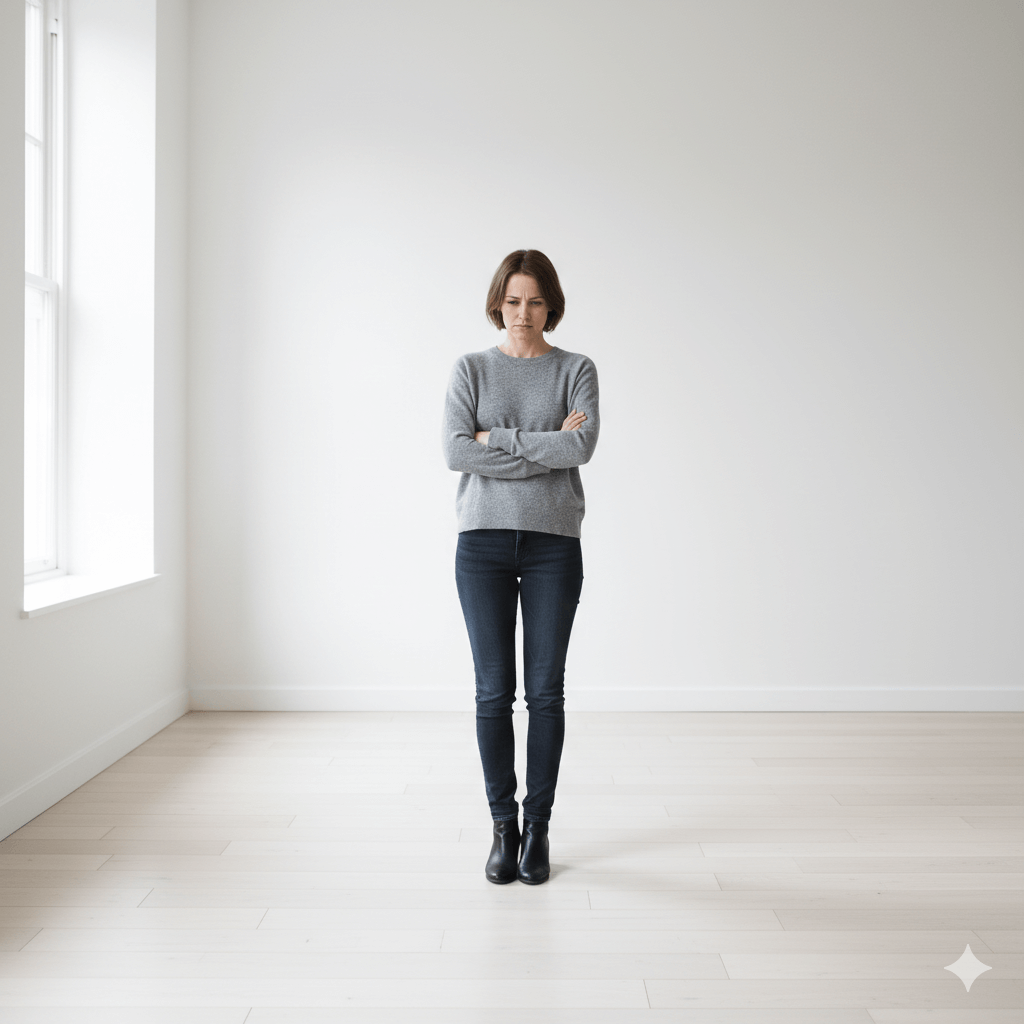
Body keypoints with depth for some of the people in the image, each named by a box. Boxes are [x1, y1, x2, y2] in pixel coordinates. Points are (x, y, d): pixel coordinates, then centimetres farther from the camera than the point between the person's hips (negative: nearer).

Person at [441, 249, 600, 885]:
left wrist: (497, 438, -9)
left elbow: (583, 446, -12)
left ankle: (538, 827, 17)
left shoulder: (577, 370, 6)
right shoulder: (471, 369, 7)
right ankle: (504, 826, 17)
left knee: (546, 690, 3)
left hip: (553, 544, 0)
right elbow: (457, 452, -9)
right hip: (483, 543, 1)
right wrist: (548, 447, -10)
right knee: (494, 690, 3)